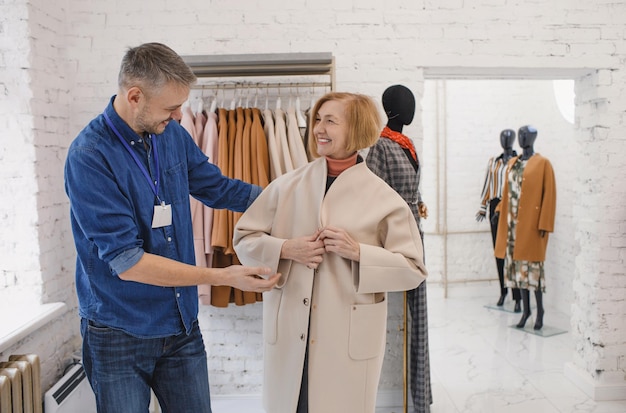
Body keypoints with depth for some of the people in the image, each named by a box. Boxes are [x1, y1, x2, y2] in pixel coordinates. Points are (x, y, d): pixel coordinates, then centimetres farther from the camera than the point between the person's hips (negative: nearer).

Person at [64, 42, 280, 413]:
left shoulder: (173, 135, -1)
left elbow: (219, 188, 14)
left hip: (183, 326, 5)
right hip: (120, 333, -5)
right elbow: (127, 263, -22)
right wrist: (224, 277, -23)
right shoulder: (90, 156, -19)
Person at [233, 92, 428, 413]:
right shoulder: (286, 186, 3)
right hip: (288, 333, 3)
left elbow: (413, 270, -4)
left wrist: (358, 251, -18)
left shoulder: (383, 199, -5)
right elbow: (244, 237, 7)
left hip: (349, 340, -2)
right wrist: (286, 249, -11)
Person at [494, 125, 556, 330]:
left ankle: (540, 310, 8)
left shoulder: (542, 163, -3)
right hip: (513, 222, 6)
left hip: (532, 223, -6)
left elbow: (549, 194, -7)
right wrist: (501, 211, 12)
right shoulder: (513, 163, 14)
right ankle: (525, 309, 17)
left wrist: (544, 223, -13)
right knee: (518, 265, 8)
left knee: (532, 265, -5)